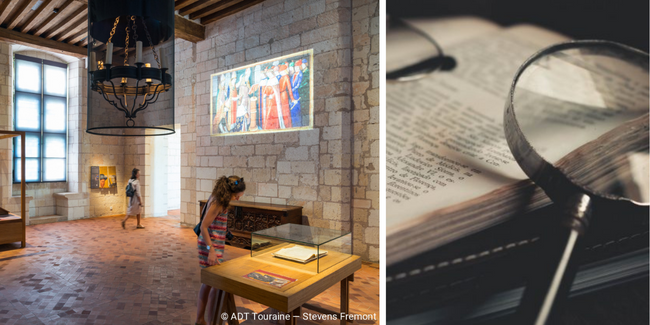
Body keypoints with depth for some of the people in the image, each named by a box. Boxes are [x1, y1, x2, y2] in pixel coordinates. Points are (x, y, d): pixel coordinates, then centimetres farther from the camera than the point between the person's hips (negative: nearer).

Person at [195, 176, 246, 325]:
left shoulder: (218, 199, 6)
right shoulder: (218, 203, -21)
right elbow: (204, 227, -22)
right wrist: (211, 250, -23)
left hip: (213, 244, 10)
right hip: (211, 245, -10)